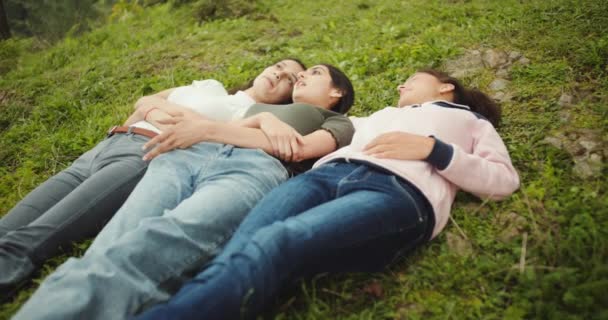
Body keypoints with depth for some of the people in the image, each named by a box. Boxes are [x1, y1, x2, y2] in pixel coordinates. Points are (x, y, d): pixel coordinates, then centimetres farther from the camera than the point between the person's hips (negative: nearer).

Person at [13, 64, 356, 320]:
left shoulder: (337, 122, 29)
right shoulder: (261, 105, 45)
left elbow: (298, 149, 6)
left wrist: (208, 128, 2)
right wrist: (261, 120, 6)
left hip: (255, 168, -4)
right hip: (189, 156, 5)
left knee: (162, 241, -37)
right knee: (111, 249, -27)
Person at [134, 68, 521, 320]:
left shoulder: (472, 121, 31)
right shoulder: (383, 115, 43)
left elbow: (504, 179, 13)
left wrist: (432, 148, 0)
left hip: (400, 191, -4)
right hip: (330, 173, 5)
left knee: (274, 244, -35)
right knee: (240, 249, -28)